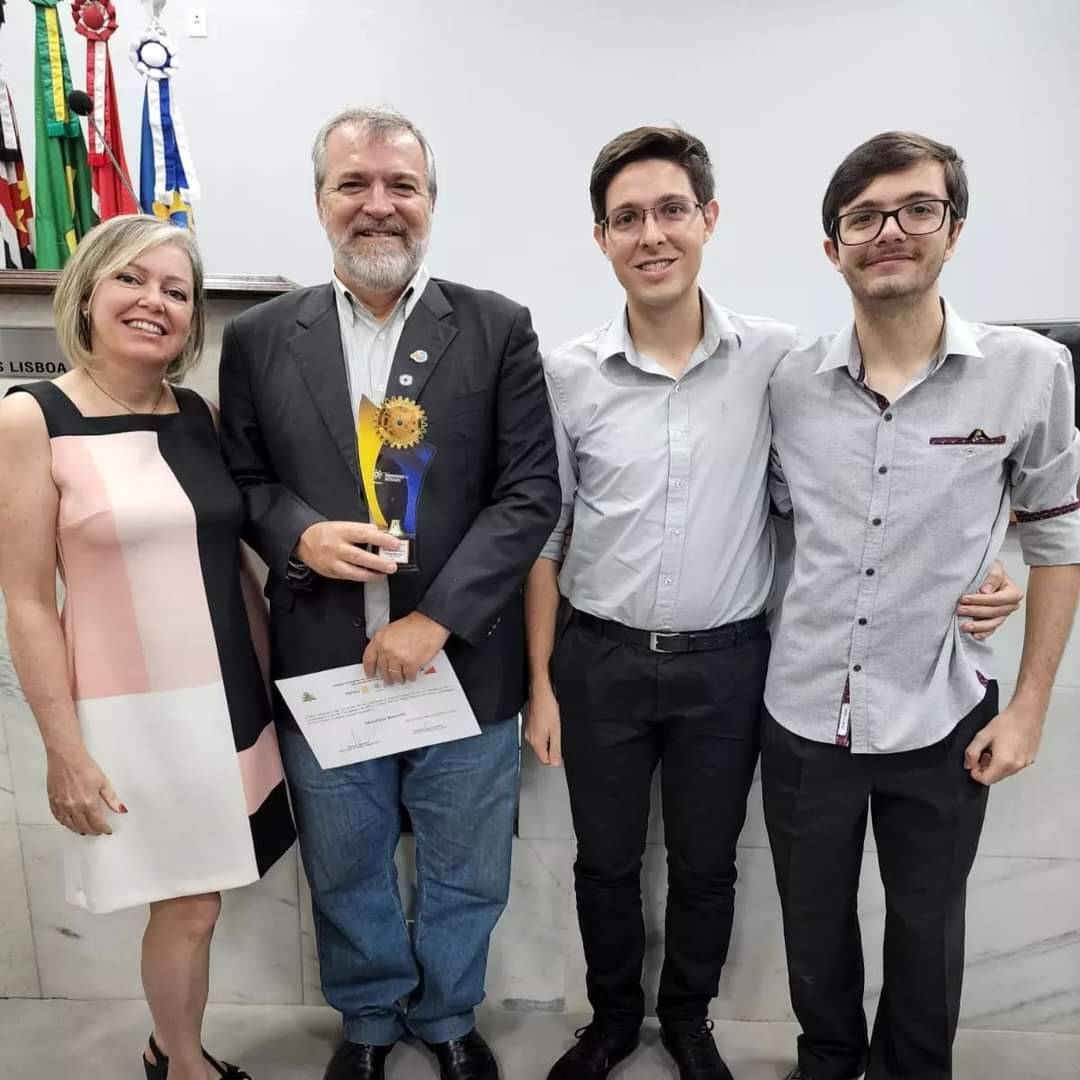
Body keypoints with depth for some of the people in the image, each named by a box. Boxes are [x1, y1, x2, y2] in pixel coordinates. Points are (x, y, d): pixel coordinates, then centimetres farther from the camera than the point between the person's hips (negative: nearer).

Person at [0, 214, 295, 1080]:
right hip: (137, 709, -4)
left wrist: (270, 680, 10)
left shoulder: (201, 415, 3)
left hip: (231, 696, 5)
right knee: (187, 906, 10)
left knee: (199, 898, 17)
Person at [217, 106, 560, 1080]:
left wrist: (434, 619, -15)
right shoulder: (259, 338, 2)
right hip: (324, 672, 2)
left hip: (463, 667, -1)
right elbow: (242, 483, 8)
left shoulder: (498, 329, -3)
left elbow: (531, 492, -8)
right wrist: (300, 534, -15)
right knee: (347, 878, 21)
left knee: (465, 881, 18)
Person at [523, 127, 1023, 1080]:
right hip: (598, 660, 1)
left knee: (706, 864, 18)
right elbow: (545, 536, 0)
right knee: (605, 862, 17)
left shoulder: (779, 359, -7)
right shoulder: (568, 375, -5)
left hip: (727, 661, 0)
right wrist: (540, 681, 1)